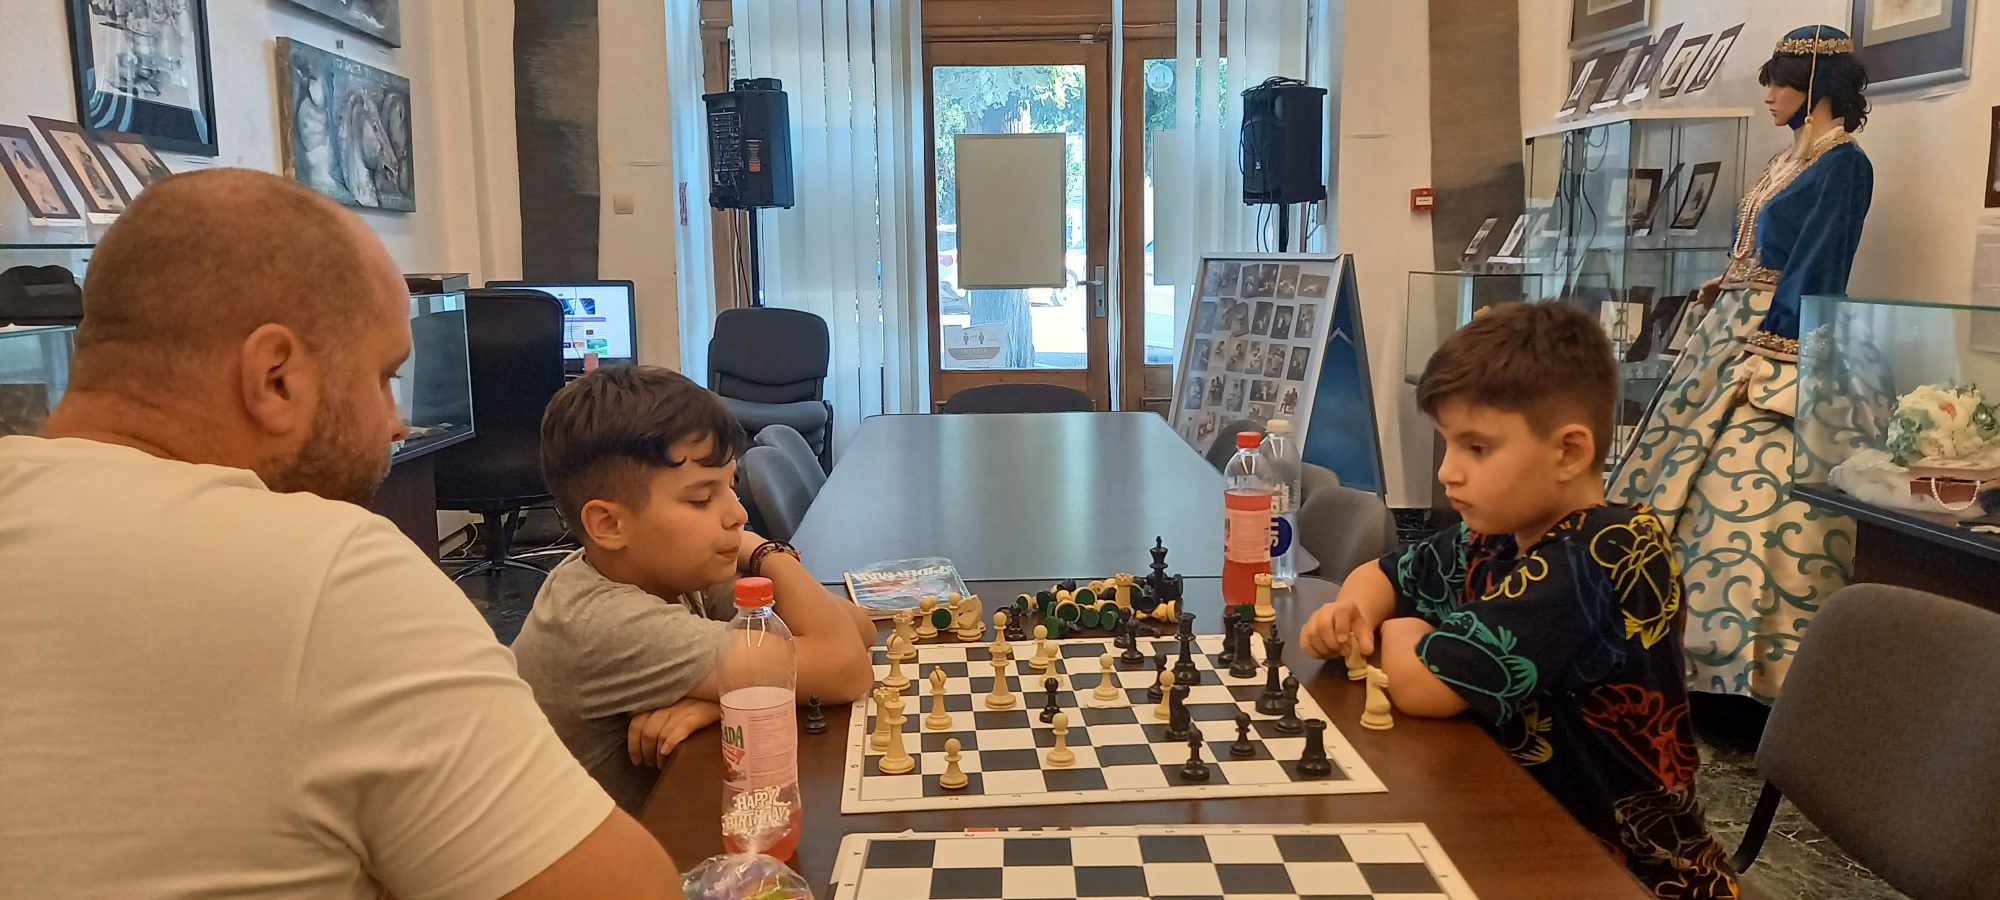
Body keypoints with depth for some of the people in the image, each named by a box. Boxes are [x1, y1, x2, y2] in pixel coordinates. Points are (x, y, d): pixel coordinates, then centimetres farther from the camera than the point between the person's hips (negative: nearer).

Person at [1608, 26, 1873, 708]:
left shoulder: (1842, 163, -10)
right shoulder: (1794, 157, 17)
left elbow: (1817, 271, -17)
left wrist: (1767, 362, -21)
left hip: (1773, 344, -10)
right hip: (1728, 333, 10)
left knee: (1745, 495, -12)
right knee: (1688, 486, 10)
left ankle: (1756, 683, -4)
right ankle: (1703, 657, 20)